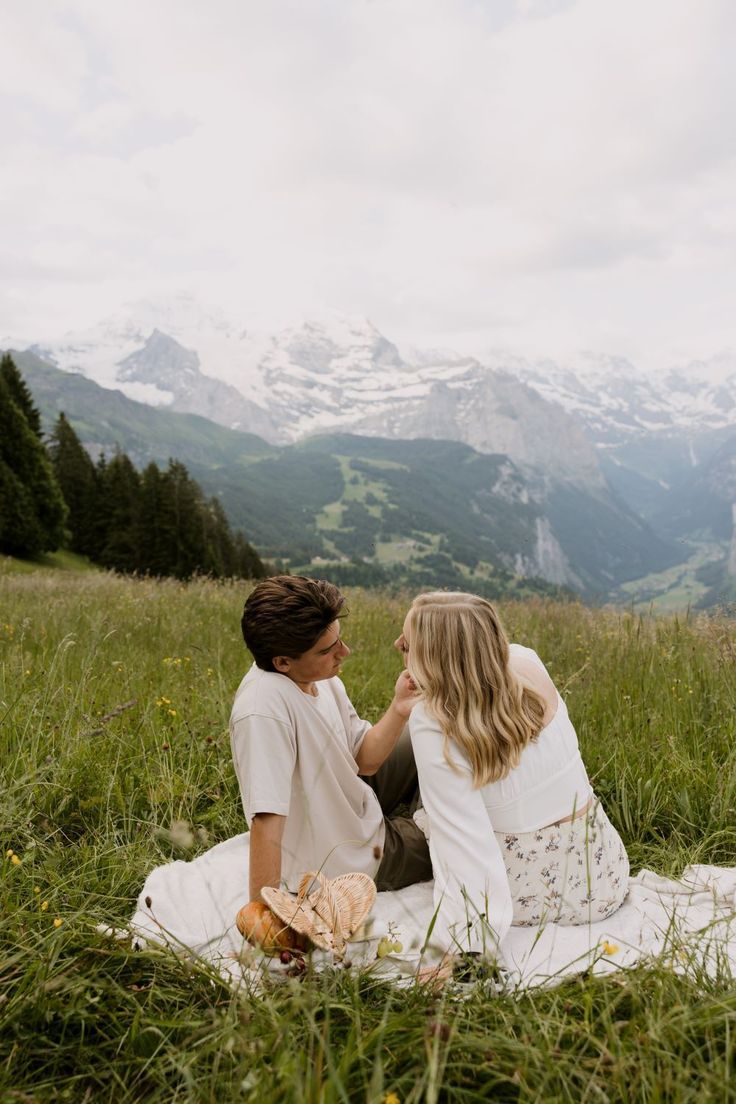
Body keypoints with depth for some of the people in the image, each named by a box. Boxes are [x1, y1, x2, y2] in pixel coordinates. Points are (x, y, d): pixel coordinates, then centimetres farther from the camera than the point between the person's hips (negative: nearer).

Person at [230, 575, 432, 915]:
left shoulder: (321, 678, -10)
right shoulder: (263, 710, -36)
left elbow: (364, 759, -4)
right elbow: (267, 819, -38)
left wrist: (399, 709, -20)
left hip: (359, 810, 7)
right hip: (348, 862, -7)